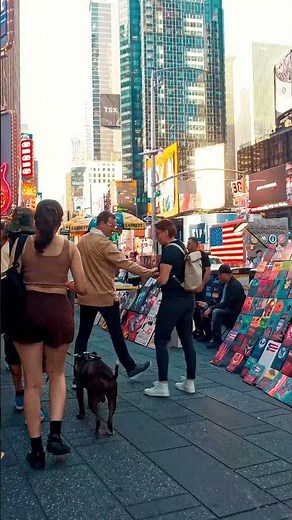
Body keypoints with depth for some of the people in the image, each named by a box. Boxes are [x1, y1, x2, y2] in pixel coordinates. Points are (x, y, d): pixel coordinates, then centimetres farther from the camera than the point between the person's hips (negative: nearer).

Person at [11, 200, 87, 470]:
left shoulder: (22, 243, 0)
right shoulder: (70, 247, -1)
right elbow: (82, 288, -2)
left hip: (28, 309, 0)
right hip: (59, 310, 0)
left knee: (33, 382, 8)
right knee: (57, 374, 21)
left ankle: (36, 449, 14)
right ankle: (55, 434, 7)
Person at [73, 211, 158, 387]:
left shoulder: (82, 241, 7)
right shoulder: (104, 243, -17)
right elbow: (125, 262, -23)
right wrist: (148, 272, -21)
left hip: (86, 296, 7)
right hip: (105, 296, -7)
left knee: (83, 334, 7)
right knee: (116, 333, 7)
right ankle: (130, 368, 23)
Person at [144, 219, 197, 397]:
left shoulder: (169, 250, -15)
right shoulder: (183, 247, 12)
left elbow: (163, 280, -19)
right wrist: (159, 271, 14)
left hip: (173, 300, -9)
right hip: (188, 299, 9)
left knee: (161, 340, -1)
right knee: (187, 340, 12)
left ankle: (162, 386, 1)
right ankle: (190, 383, 19)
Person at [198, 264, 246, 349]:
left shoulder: (235, 285, -19)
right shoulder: (224, 284, 9)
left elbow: (227, 303, -26)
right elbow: (220, 300, 15)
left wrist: (211, 308, -26)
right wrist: (207, 305, 0)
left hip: (233, 313, -10)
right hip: (225, 308, 10)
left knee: (216, 312, -32)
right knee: (206, 309, 0)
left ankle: (217, 340, -24)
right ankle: (208, 335, 10)